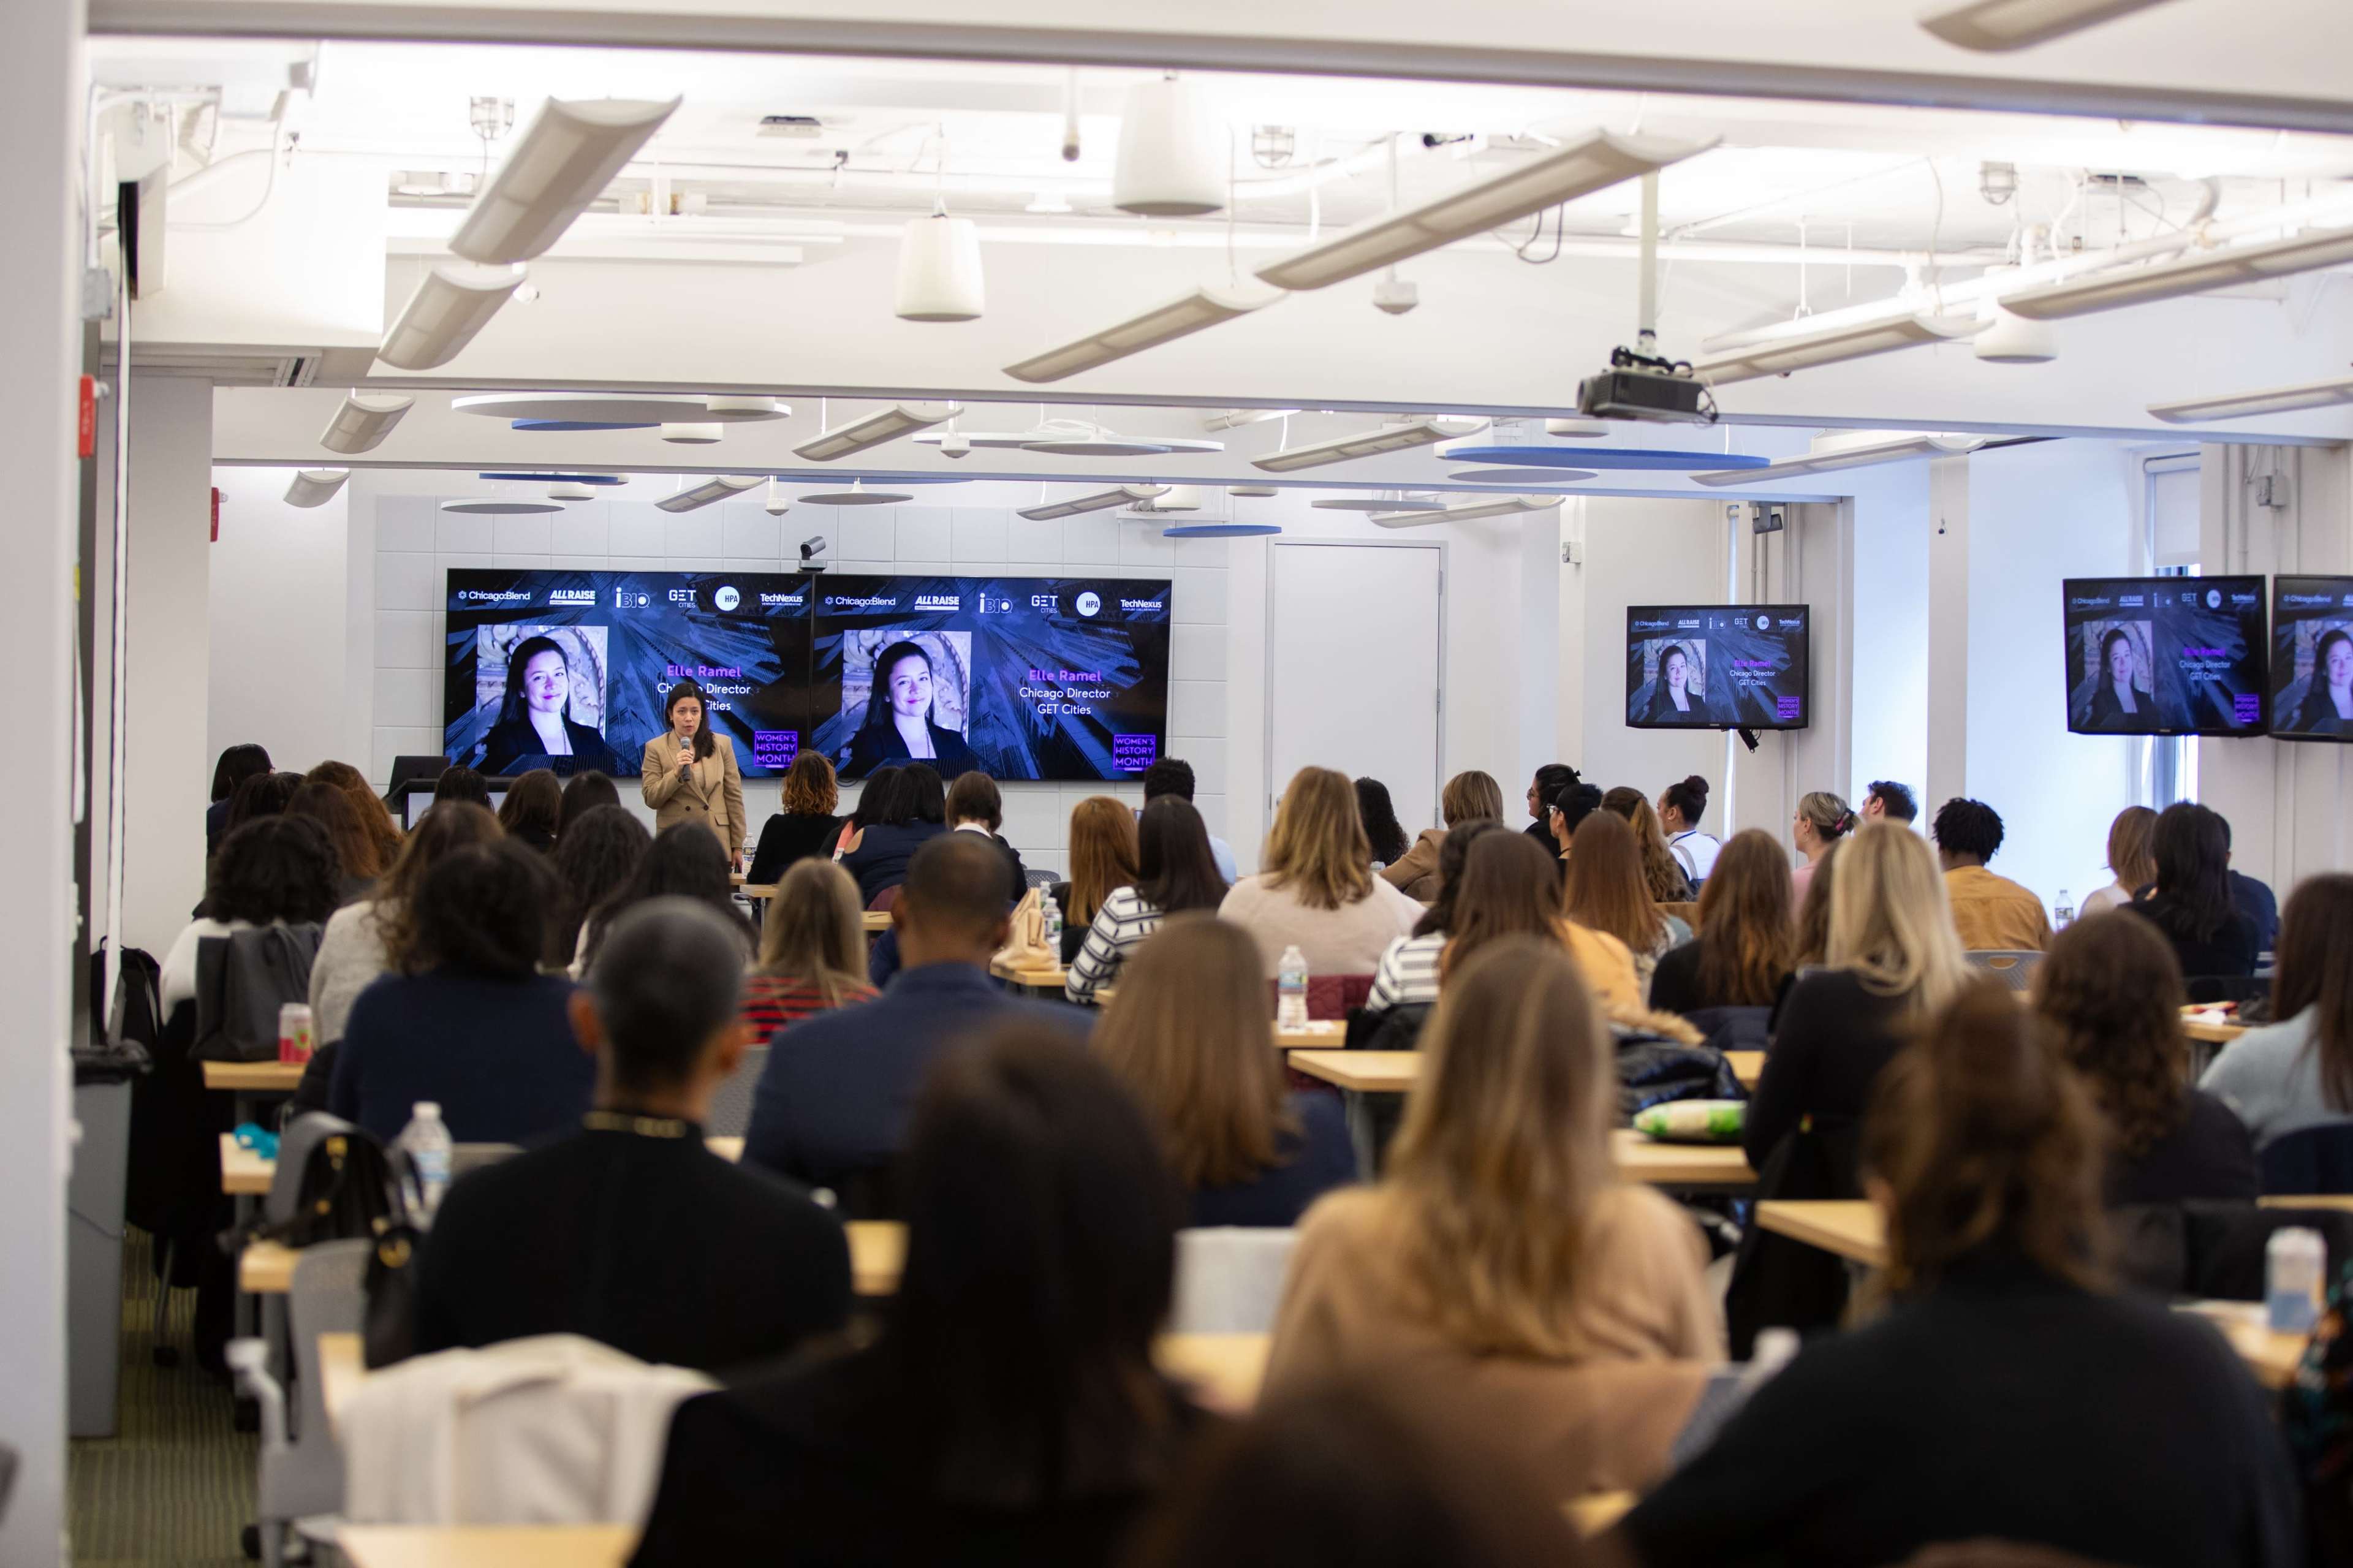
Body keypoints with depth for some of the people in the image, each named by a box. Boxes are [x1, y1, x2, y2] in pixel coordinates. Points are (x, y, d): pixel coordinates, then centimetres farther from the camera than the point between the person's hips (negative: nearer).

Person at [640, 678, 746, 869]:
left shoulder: (722, 744, 7)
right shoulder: (656, 748, 2)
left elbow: (734, 796, 8)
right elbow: (651, 799, -3)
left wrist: (737, 846, 5)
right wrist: (676, 773, -18)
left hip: (717, 845, 1)